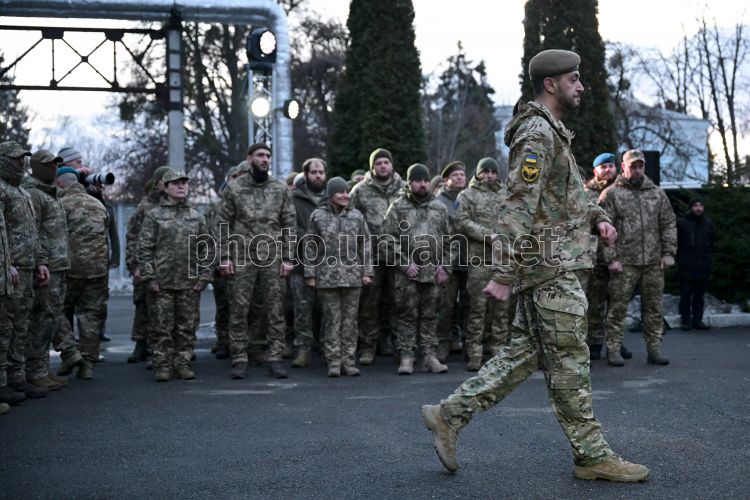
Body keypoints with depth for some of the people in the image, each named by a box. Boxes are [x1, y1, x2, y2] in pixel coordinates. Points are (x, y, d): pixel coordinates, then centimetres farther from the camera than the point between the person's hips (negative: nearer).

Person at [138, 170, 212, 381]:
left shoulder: (197, 217, 12)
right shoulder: (154, 216, 4)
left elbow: (206, 250, 12)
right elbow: (144, 248, 0)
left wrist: (204, 276, 2)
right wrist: (149, 277, -8)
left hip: (190, 283, 3)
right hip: (161, 283, -3)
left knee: (187, 326, 5)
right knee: (161, 327, 0)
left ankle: (183, 363, 14)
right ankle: (162, 365, 7)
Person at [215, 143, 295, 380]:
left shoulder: (281, 189, 8)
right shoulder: (233, 189, 4)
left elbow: (289, 225, 7)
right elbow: (222, 225, 2)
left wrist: (287, 258, 0)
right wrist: (224, 257, -5)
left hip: (273, 259, 1)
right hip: (241, 259, -1)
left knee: (276, 311, 2)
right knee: (238, 311, 1)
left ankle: (275, 358, 9)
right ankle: (239, 360, 8)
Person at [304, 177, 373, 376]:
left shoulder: (357, 216, 9)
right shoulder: (318, 216, 4)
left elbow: (365, 246, 10)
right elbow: (310, 247, 4)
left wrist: (366, 272, 4)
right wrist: (310, 274, 0)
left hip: (352, 276, 2)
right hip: (327, 276, -2)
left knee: (350, 318, 3)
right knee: (332, 318, -1)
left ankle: (349, 360, 10)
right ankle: (334, 362, 4)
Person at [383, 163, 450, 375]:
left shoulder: (440, 208, 13)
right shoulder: (397, 207, 2)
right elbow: (390, 239, -5)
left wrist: (444, 266, 2)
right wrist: (406, 263, -12)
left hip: (433, 272, 3)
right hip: (406, 272, -3)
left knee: (430, 316, 6)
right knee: (407, 315, 0)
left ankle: (430, 356, 12)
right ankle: (406, 357, 5)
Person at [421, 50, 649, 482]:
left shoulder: (551, 131, 19)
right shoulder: (538, 134, -15)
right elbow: (519, 206, -21)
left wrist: (598, 217, 11)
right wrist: (504, 275, -24)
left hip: (552, 263, 10)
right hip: (550, 266, -10)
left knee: (525, 353, 12)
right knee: (570, 361, -2)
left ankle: (450, 415, 13)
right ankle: (593, 455, 8)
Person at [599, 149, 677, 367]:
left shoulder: (657, 192, 14)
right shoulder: (611, 194, 1)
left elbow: (669, 224, 14)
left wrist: (668, 252, 3)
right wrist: (611, 258, -10)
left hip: (654, 262, 4)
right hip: (624, 263, -4)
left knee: (654, 307, 7)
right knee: (618, 307, -3)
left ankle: (654, 348, 14)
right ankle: (613, 349, 4)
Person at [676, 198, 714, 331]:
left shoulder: (708, 224, 12)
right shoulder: (682, 223, -2)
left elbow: (711, 243, 19)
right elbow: (677, 243, 2)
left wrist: (707, 257, 11)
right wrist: (681, 259, 0)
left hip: (703, 266, 4)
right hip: (686, 267, -4)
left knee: (699, 295, 7)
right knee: (686, 295, -2)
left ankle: (697, 320, 13)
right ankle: (685, 320, 5)